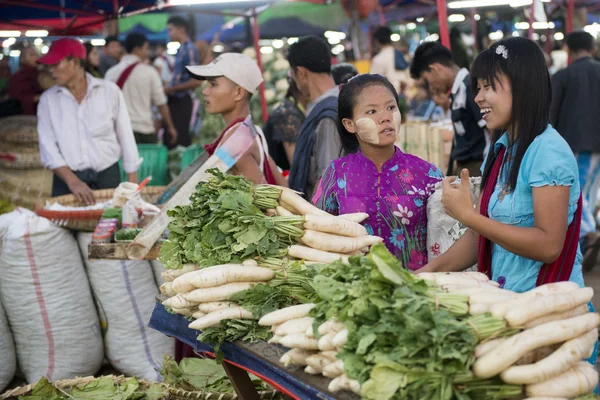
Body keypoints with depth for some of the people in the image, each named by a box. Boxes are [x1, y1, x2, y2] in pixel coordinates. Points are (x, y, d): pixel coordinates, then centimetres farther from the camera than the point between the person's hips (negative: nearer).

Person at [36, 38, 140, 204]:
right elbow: (48, 146, -3)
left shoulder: (109, 91, -1)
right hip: (66, 179, 1)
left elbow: (126, 137, 2)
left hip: (107, 176, -1)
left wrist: (133, 184, 0)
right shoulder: (48, 99, 2)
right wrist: (72, 181, -16)